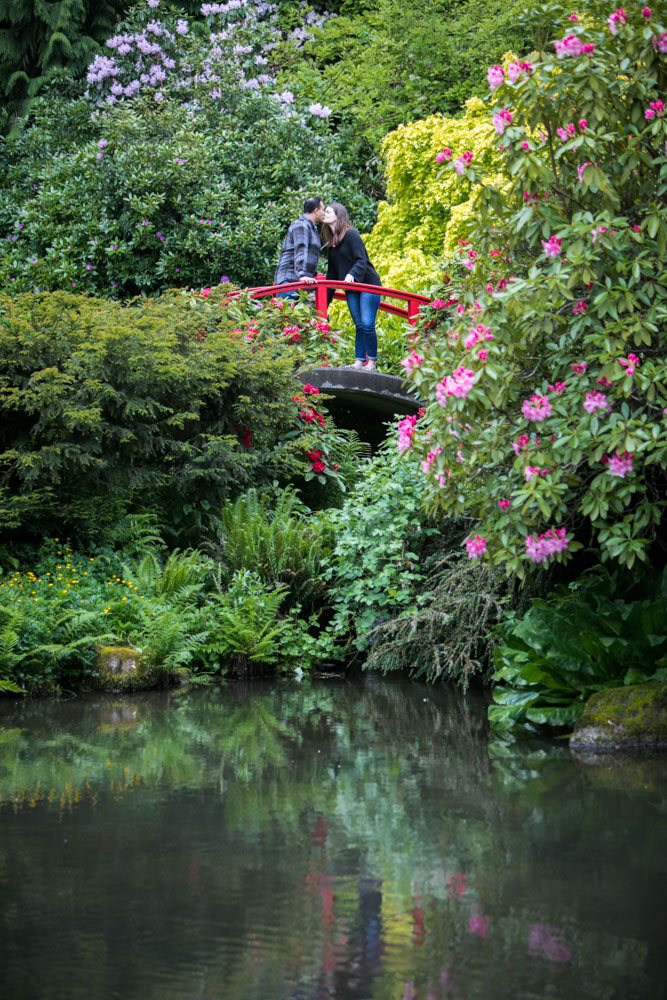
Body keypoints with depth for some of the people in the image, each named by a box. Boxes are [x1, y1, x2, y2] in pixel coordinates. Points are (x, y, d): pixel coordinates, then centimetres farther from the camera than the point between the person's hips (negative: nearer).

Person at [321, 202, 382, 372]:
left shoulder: (351, 235, -11)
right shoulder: (330, 242, 13)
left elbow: (362, 260, -19)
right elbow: (332, 272, 18)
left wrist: (352, 274, -37)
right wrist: (325, 296, 15)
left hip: (368, 284, -7)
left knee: (367, 324, -11)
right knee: (359, 326, 5)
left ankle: (372, 363, -6)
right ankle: (359, 362, 4)